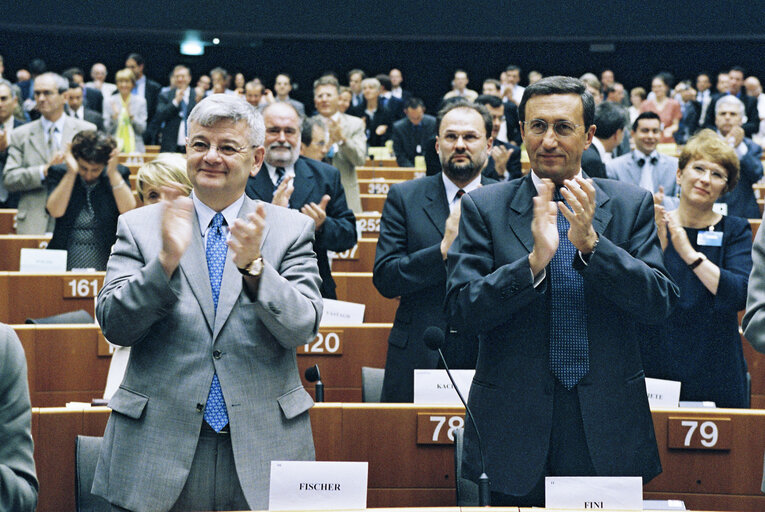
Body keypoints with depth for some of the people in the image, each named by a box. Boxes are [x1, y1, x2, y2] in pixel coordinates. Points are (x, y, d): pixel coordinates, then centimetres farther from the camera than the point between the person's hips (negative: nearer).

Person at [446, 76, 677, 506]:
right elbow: (461, 310, -7)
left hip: (608, 428, 1)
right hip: (514, 425, -1)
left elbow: (661, 304, -5)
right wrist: (535, 259, -21)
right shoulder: (484, 207, 2)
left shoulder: (632, 205, 5)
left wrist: (591, 242, -17)